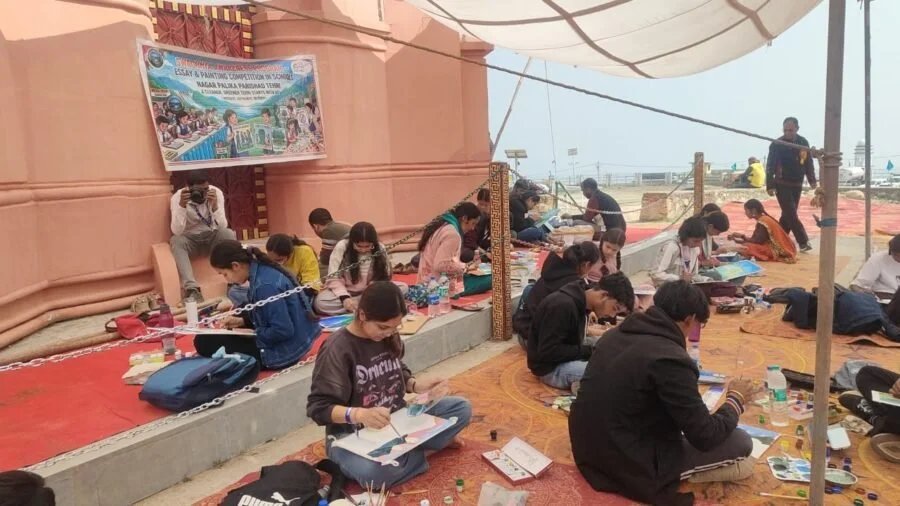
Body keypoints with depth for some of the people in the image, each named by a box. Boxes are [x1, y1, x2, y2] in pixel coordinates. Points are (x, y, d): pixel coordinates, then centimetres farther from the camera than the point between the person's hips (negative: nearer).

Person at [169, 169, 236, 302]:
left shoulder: (216, 192, -16)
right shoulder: (178, 197, -18)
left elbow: (223, 226, -22)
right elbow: (177, 231, -28)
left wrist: (215, 206, -39)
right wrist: (182, 205, -41)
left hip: (213, 236, 1)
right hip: (190, 239, 0)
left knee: (229, 234, -30)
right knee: (176, 241, -33)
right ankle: (192, 288, -41)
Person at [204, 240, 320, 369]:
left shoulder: (265, 285, -27)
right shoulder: (263, 269, 1)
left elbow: (283, 331, -28)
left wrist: (253, 334, -13)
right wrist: (242, 320, 6)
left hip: (284, 351, -10)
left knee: (203, 341, -9)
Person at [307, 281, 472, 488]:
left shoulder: (389, 337, 0)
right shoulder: (337, 349, -20)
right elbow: (319, 408, -21)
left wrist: (416, 385, -8)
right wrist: (358, 414, -39)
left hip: (397, 420, 6)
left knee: (462, 407, -4)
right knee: (373, 472, -39)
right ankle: (423, 445, -11)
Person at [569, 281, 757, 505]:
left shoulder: (616, 334, 2)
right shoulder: (670, 359, -22)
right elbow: (706, 437, -14)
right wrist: (736, 399, 5)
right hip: (629, 465, -8)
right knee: (741, 441, -1)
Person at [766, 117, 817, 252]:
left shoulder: (804, 143, 2)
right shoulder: (777, 144, -12)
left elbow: (809, 162, 12)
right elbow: (770, 166, -13)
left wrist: (812, 180, 9)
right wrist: (770, 185, -18)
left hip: (797, 185, 5)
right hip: (782, 185, -5)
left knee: (787, 215, 9)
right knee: (791, 214, -9)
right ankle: (803, 241, -5)